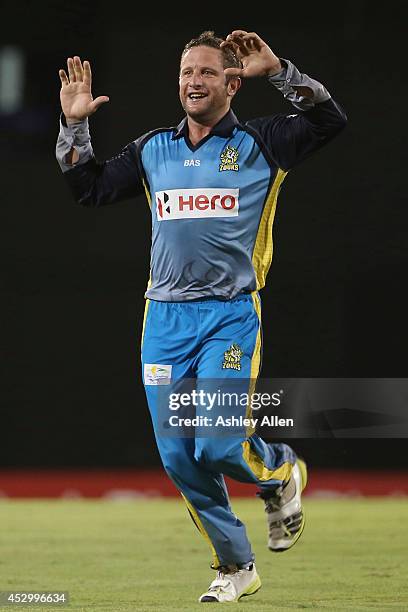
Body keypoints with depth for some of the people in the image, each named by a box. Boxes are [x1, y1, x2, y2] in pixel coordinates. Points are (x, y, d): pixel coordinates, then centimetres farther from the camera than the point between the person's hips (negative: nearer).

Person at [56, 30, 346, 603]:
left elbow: (329, 121, -10)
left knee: (219, 445, -16)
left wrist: (277, 70, -17)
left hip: (231, 316, -4)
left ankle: (281, 473, 19)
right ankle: (236, 567, 18)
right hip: (165, 318, 4)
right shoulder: (152, 150, 14)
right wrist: (74, 125, 10)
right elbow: (90, 189, 20)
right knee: (179, 458, 1)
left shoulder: (258, 143, 2)